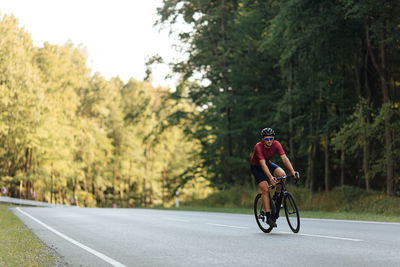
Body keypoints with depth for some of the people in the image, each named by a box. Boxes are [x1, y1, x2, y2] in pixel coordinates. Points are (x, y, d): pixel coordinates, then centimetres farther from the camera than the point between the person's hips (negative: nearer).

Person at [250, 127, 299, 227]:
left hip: (268, 163, 4)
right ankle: (268, 217, -12)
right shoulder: (258, 147, -33)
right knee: (265, 189, -18)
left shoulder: (276, 144, -22)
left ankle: (277, 197, -1)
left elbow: (284, 158, -28)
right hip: (256, 166, -4)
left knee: (282, 174, -24)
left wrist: (293, 172, -40)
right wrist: (270, 177, -53)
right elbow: (263, 164, -41)